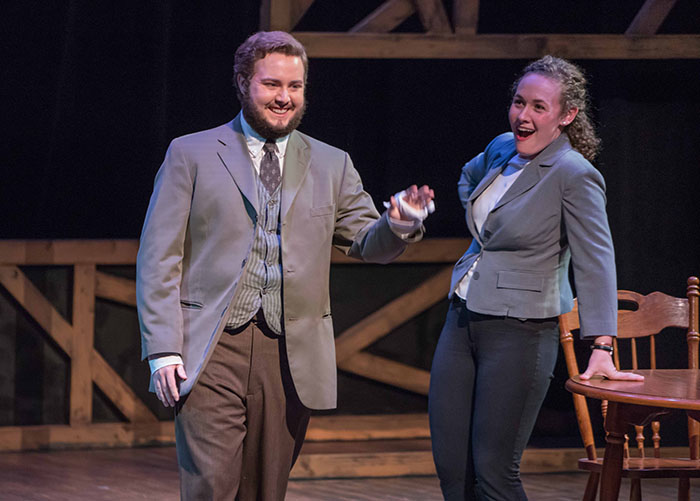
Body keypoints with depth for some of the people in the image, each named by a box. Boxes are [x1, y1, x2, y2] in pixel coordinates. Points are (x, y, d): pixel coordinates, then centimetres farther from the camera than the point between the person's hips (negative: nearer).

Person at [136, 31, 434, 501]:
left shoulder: (331, 165, 15)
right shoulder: (191, 154, 6)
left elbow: (370, 244, 16)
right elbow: (159, 258, 3)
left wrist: (398, 225, -10)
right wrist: (163, 350, -6)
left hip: (289, 356, 3)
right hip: (212, 352, -3)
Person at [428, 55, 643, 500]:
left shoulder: (575, 175, -15)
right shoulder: (501, 150, 8)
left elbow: (596, 263, -21)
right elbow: (471, 177, 34)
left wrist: (602, 348, -30)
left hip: (520, 333, -8)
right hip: (462, 320, 8)